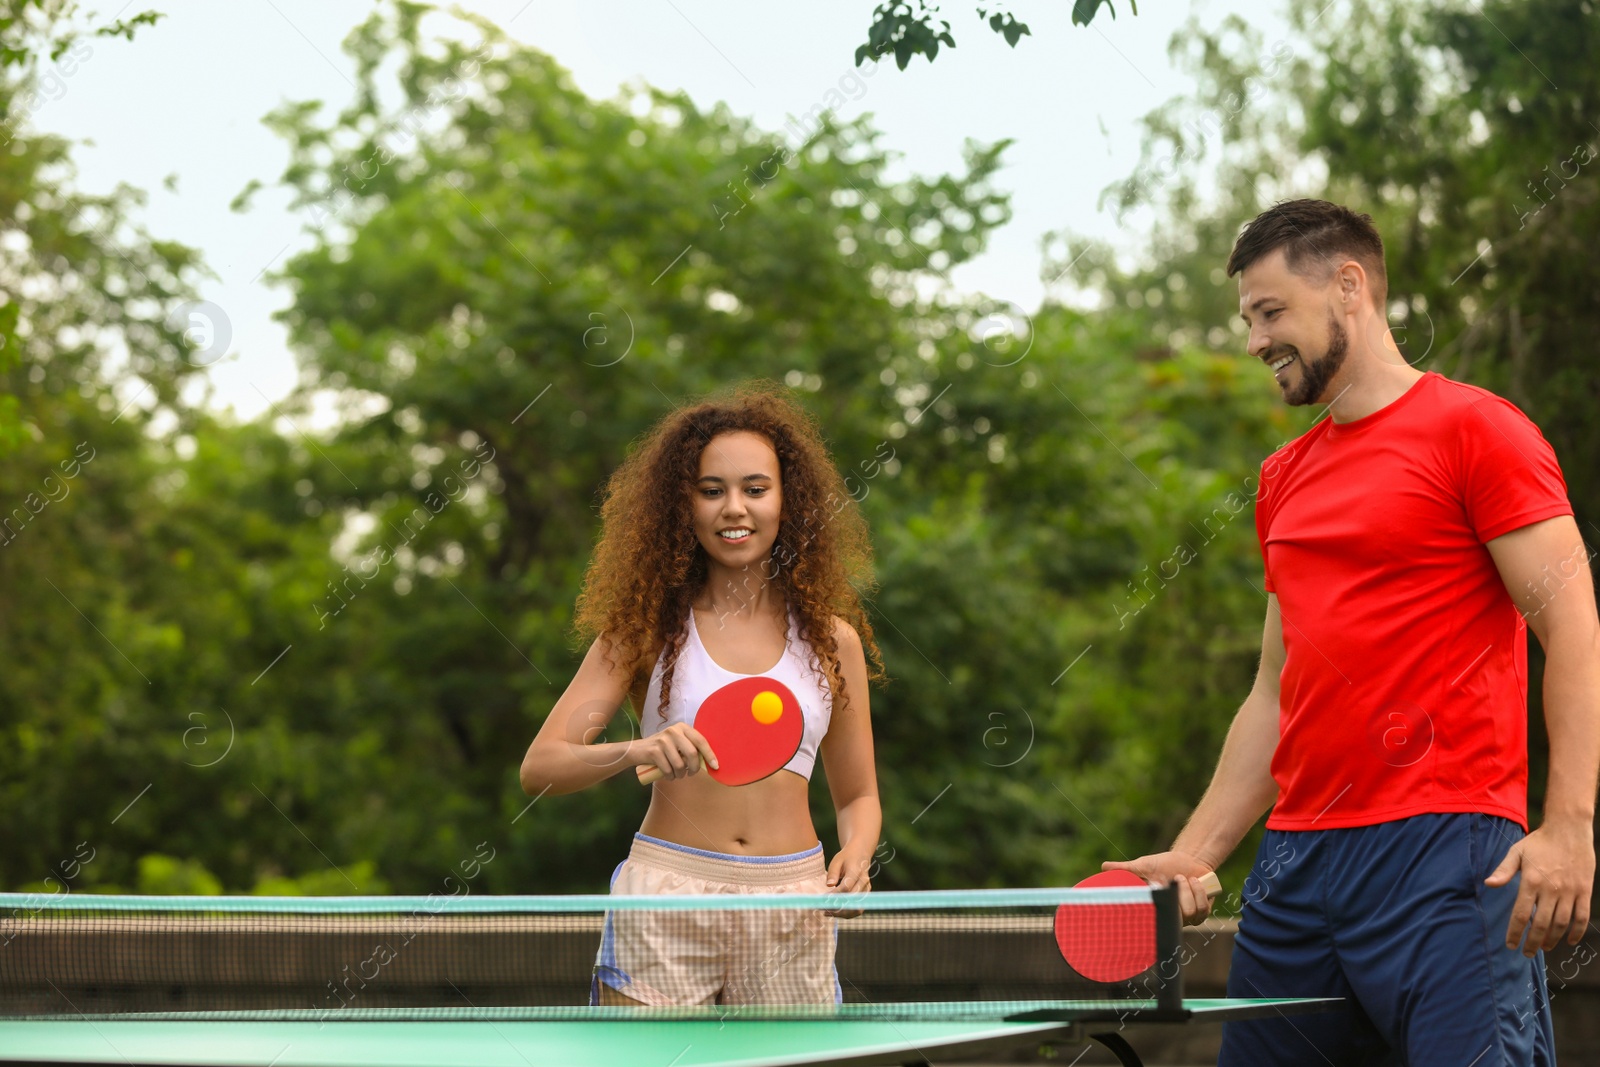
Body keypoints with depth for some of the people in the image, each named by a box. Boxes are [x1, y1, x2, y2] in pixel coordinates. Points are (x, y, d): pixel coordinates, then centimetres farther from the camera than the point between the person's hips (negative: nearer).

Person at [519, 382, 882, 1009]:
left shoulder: (832, 639, 8)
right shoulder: (646, 628, 3)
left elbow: (857, 796, 17)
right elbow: (538, 768, -4)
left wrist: (855, 855, -6)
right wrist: (635, 752, -23)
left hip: (790, 916, 2)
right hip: (663, 909, -1)